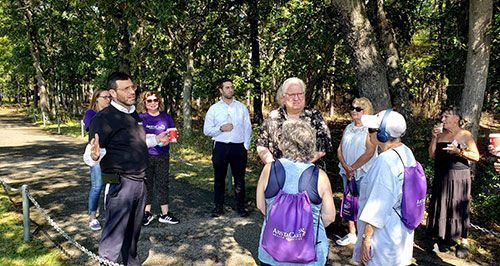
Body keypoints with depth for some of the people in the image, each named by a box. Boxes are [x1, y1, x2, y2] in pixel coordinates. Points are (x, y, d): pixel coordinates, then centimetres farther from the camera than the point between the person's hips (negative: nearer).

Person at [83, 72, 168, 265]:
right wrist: (94, 155, -37)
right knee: (114, 235, 0)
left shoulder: (134, 114, 10)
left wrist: (156, 139, 19)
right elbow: (89, 156, -15)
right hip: (120, 184, -8)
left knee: (133, 231, 21)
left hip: (139, 182, 8)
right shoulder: (103, 118, -15)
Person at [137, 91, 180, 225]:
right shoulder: (140, 117, -1)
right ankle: (147, 213, 22)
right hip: (145, 156, -1)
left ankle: (165, 214, 15)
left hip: (162, 156, 2)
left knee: (162, 184, 6)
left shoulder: (166, 117, 6)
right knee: (146, 184, 8)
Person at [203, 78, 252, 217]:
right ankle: (218, 206, 22)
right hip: (220, 147, 0)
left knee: (240, 179, 8)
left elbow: (248, 128, 6)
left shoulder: (242, 107, 7)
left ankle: (240, 206, 22)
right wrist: (221, 128, -13)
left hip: (239, 147, 0)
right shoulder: (214, 109, 5)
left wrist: (246, 147, -2)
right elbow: (206, 130, 3)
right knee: (219, 179, 9)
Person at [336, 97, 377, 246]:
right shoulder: (348, 128, 10)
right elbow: (340, 150, 5)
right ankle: (351, 235, 25)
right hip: (347, 172, 6)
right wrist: (346, 167, -10)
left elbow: (369, 153, -16)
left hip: (364, 173, -6)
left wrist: (352, 168, -13)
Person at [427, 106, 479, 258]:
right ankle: (442, 234, 22)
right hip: (441, 176, 5)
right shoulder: (441, 135, 11)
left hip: (458, 176, -5)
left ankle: (464, 241, 8)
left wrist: (459, 151, -22)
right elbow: (432, 155, 8)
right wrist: (434, 137, -1)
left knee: (458, 207, -2)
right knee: (441, 206, 8)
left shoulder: (465, 135, -3)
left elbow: (476, 156, -7)